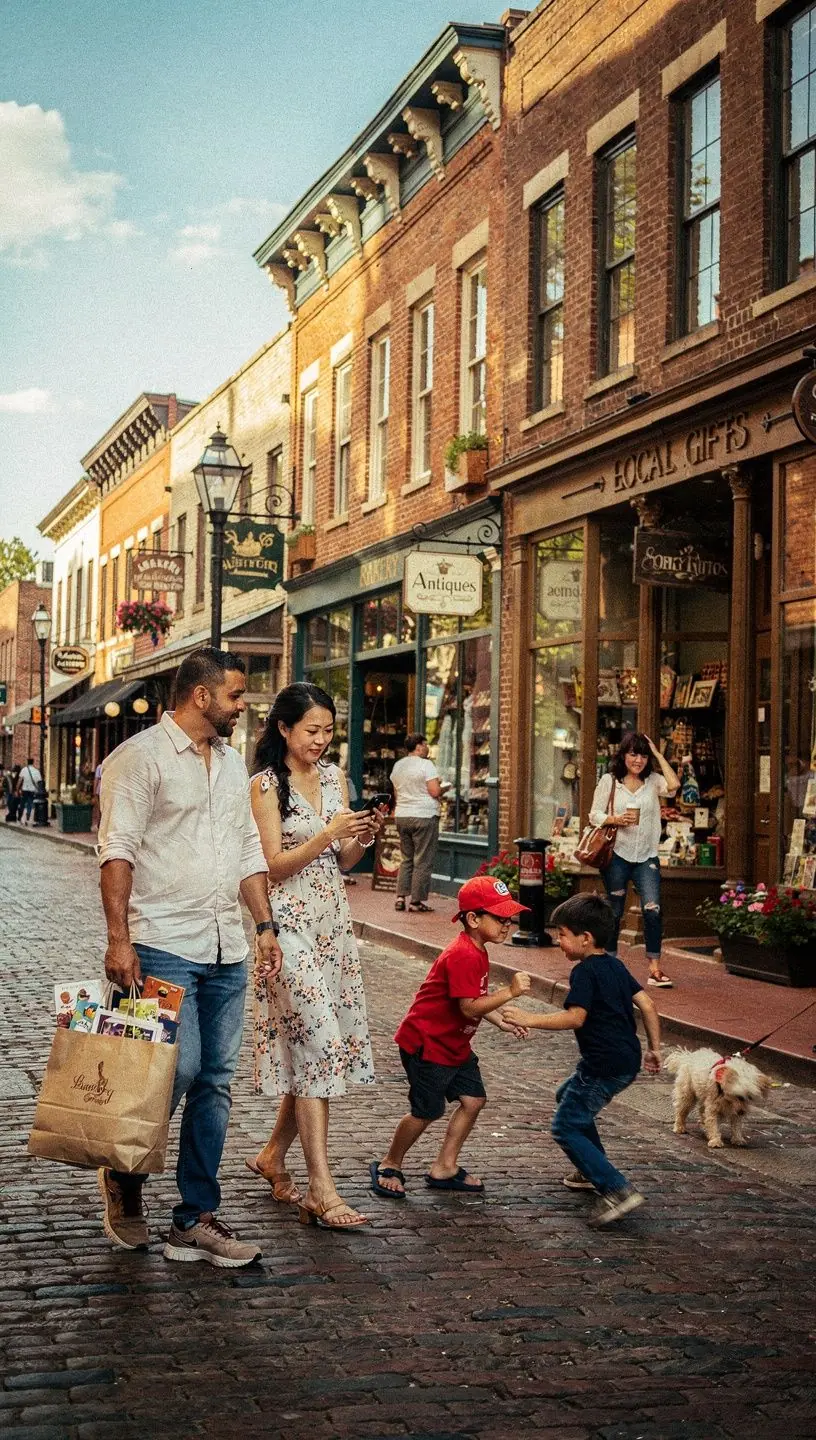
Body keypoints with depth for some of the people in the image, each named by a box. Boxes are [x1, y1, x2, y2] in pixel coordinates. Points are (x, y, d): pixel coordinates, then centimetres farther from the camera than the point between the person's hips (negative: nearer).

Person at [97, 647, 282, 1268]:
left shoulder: (232, 762, 17)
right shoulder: (141, 756, -6)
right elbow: (118, 849, -12)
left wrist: (265, 924, 12)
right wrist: (119, 937, -20)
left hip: (227, 950, 7)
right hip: (165, 945, -7)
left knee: (216, 1082, 6)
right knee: (176, 1070, -11)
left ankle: (195, 1220, 14)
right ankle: (123, 1180, 16)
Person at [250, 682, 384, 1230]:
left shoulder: (336, 778, 12)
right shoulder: (266, 785, -6)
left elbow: (343, 862, 14)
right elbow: (274, 865, -11)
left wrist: (364, 837, -6)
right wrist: (329, 834, -20)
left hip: (333, 920, 7)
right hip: (290, 922, -7)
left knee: (323, 1047, 8)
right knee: (317, 1041, -12)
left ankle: (274, 1155, 27)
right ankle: (321, 1190, -11)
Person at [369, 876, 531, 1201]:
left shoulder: (477, 952, 8)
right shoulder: (463, 955, -25)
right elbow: (469, 1006, -29)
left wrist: (501, 1021, 10)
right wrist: (509, 992, -30)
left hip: (454, 1044, 10)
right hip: (426, 1042, -10)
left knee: (474, 1100, 6)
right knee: (427, 1111, -3)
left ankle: (444, 1169, 16)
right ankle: (389, 1165, 18)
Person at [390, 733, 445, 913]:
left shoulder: (398, 766, 11)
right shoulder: (426, 764, -11)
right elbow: (435, 792, -16)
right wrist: (441, 787, 4)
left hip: (402, 816, 7)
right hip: (424, 816, -7)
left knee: (407, 859, 15)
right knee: (423, 861, 0)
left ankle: (401, 897, 10)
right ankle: (417, 900, 0)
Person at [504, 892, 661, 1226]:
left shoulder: (584, 971, -15)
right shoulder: (615, 966, 12)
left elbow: (575, 1018, -24)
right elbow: (647, 1004, 11)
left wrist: (530, 1020, -19)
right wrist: (654, 1048, 17)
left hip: (604, 1066, -10)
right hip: (627, 1060, 10)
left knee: (566, 1128, -6)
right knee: (567, 1096, 29)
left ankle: (616, 1190, -17)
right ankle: (594, 1170, 36)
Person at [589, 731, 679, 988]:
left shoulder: (653, 781, 6)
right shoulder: (609, 781, 4)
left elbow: (673, 786, -15)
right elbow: (595, 815, 3)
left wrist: (658, 754, -6)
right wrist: (616, 819, -17)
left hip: (646, 857, 1)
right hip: (617, 854, -1)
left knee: (653, 909, -13)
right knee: (615, 911, 8)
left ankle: (654, 969, -10)